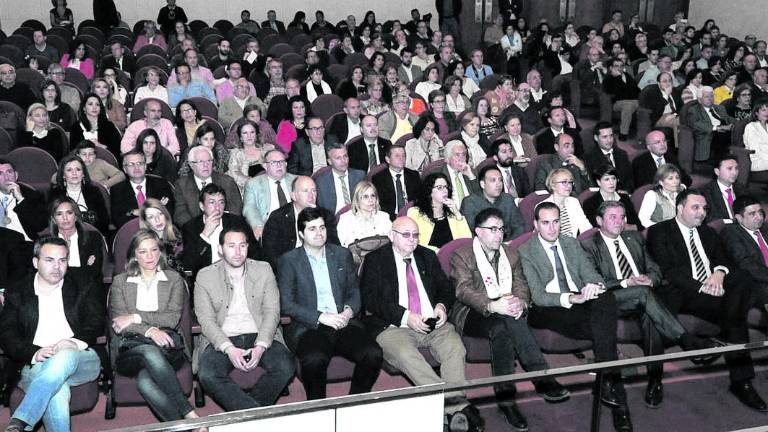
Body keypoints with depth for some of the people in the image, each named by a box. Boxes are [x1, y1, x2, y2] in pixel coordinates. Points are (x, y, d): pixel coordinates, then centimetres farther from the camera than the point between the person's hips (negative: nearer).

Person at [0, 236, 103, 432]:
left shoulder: (84, 288, 18)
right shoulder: (17, 293, 17)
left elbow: (96, 322, 7)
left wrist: (76, 342, -15)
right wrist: (34, 353, -13)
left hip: (81, 360, 0)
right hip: (37, 364, 0)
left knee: (64, 357, -37)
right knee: (56, 389, -36)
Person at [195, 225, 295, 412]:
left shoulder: (264, 270, 8)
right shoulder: (205, 276, 3)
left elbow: (272, 312, 2)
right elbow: (206, 320, -3)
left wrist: (260, 346, -15)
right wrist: (229, 349, -20)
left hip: (260, 336, 1)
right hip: (222, 340, -1)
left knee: (286, 367, -26)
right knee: (207, 375, -31)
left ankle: (246, 411, -13)